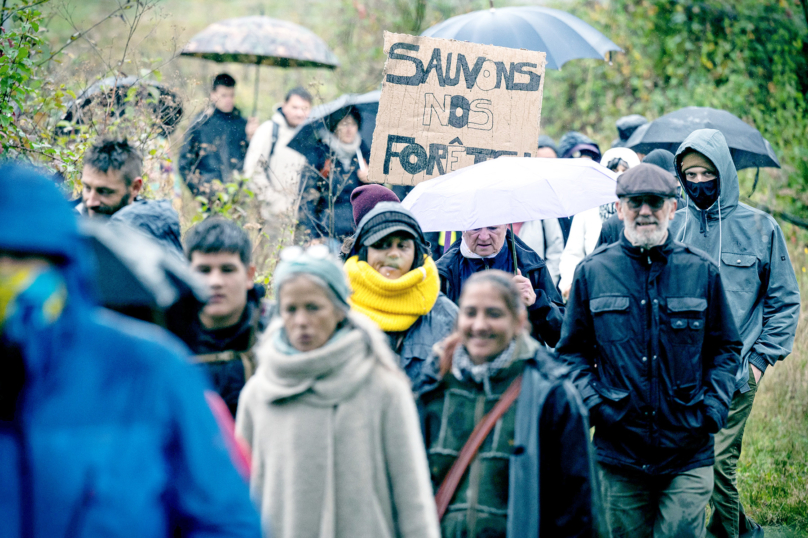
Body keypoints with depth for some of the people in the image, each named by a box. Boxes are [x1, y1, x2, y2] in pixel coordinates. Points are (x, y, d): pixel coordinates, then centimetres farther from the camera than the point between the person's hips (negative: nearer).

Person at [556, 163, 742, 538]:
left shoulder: (702, 271, 4)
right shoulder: (592, 272, 4)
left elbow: (727, 348, 12)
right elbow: (571, 350, 10)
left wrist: (713, 407, -2)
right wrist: (592, 403, -4)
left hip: (688, 454, -1)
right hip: (619, 451, 1)